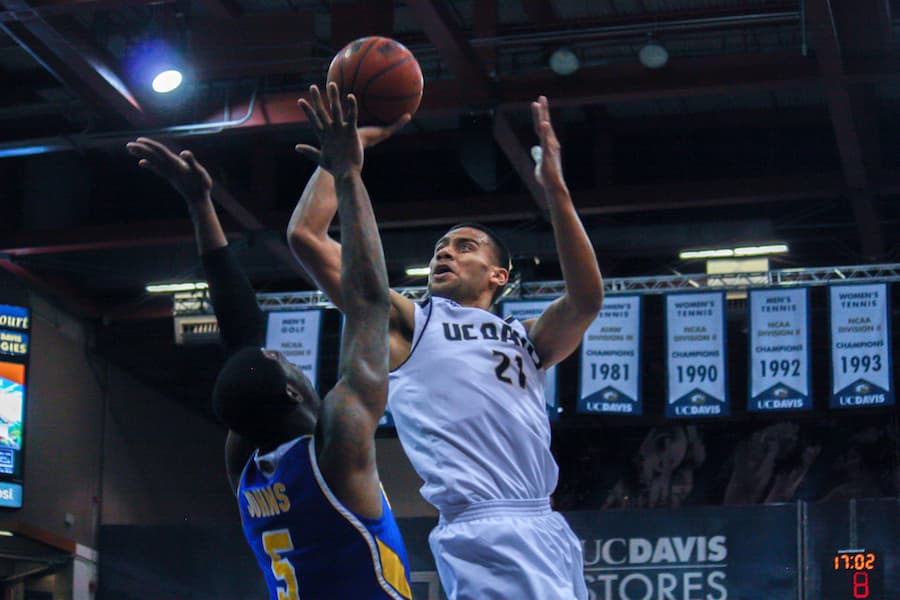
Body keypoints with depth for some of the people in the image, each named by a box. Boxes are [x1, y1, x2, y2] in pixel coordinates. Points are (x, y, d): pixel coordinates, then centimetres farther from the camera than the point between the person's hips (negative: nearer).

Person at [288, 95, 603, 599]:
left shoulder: (526, 339, 24)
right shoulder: (407, 325, 16)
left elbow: (586, 299, 4)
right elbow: (306, 235, 11)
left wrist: (556, 190, -1)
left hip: (547, 530, 5)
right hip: (486, 532, -5)